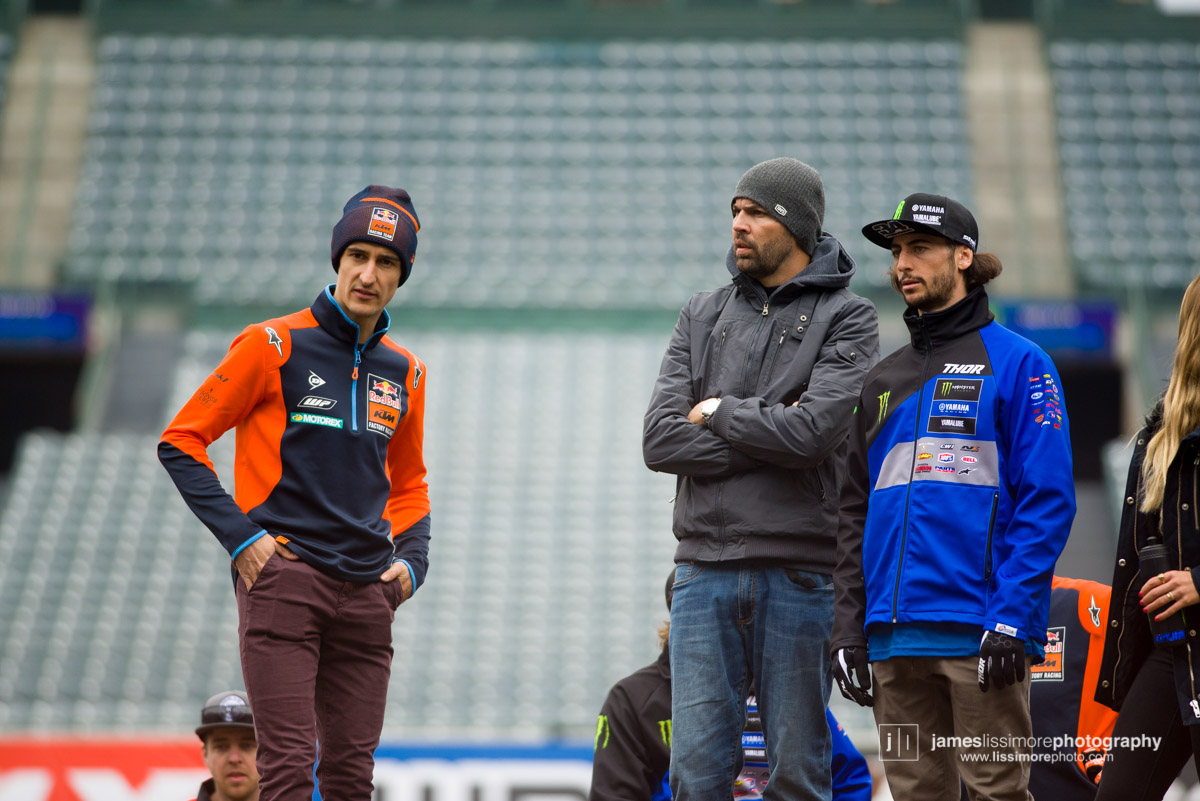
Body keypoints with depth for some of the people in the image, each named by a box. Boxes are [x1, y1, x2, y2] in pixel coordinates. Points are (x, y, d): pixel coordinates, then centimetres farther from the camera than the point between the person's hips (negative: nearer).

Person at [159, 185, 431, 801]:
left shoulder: (404, 374, 14)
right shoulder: (275, 345, -1)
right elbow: (181, 441, 1)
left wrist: (411, 560, 8)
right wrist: (239, 535, -9)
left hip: (367, 593, 5)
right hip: (281, 577, -5)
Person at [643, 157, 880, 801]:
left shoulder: (846, 319, 1)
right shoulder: (702, 316, 13)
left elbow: (811, 432, -15)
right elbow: (660, 441, 2)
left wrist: (718, 412, -2)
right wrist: (767, 436, -7)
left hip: (799, 574, -3)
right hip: (705, 571, 3)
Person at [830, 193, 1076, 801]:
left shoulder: (1016, 363, 1)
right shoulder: (882, 381, 19)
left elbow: (1047, 500, -7)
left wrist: (1012, 616, -16)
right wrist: (848, 626, 8)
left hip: (979, 631, -6)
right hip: (894, 637, 6)